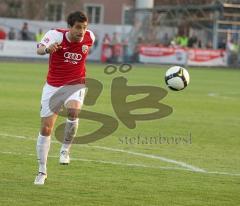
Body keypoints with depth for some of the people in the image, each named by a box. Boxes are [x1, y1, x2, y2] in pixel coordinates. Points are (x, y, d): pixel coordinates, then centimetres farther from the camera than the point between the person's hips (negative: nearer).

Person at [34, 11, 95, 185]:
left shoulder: (89, 37, -7)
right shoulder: (56, 35, -17)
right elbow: (39, 49, -34)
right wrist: (47, 48, -54)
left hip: (75, 85, 1)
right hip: (53, 86, 0)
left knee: (73, 111, -33)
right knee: (46, 129, 2)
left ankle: (65, 149, -10)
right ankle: (42, 172, 17)